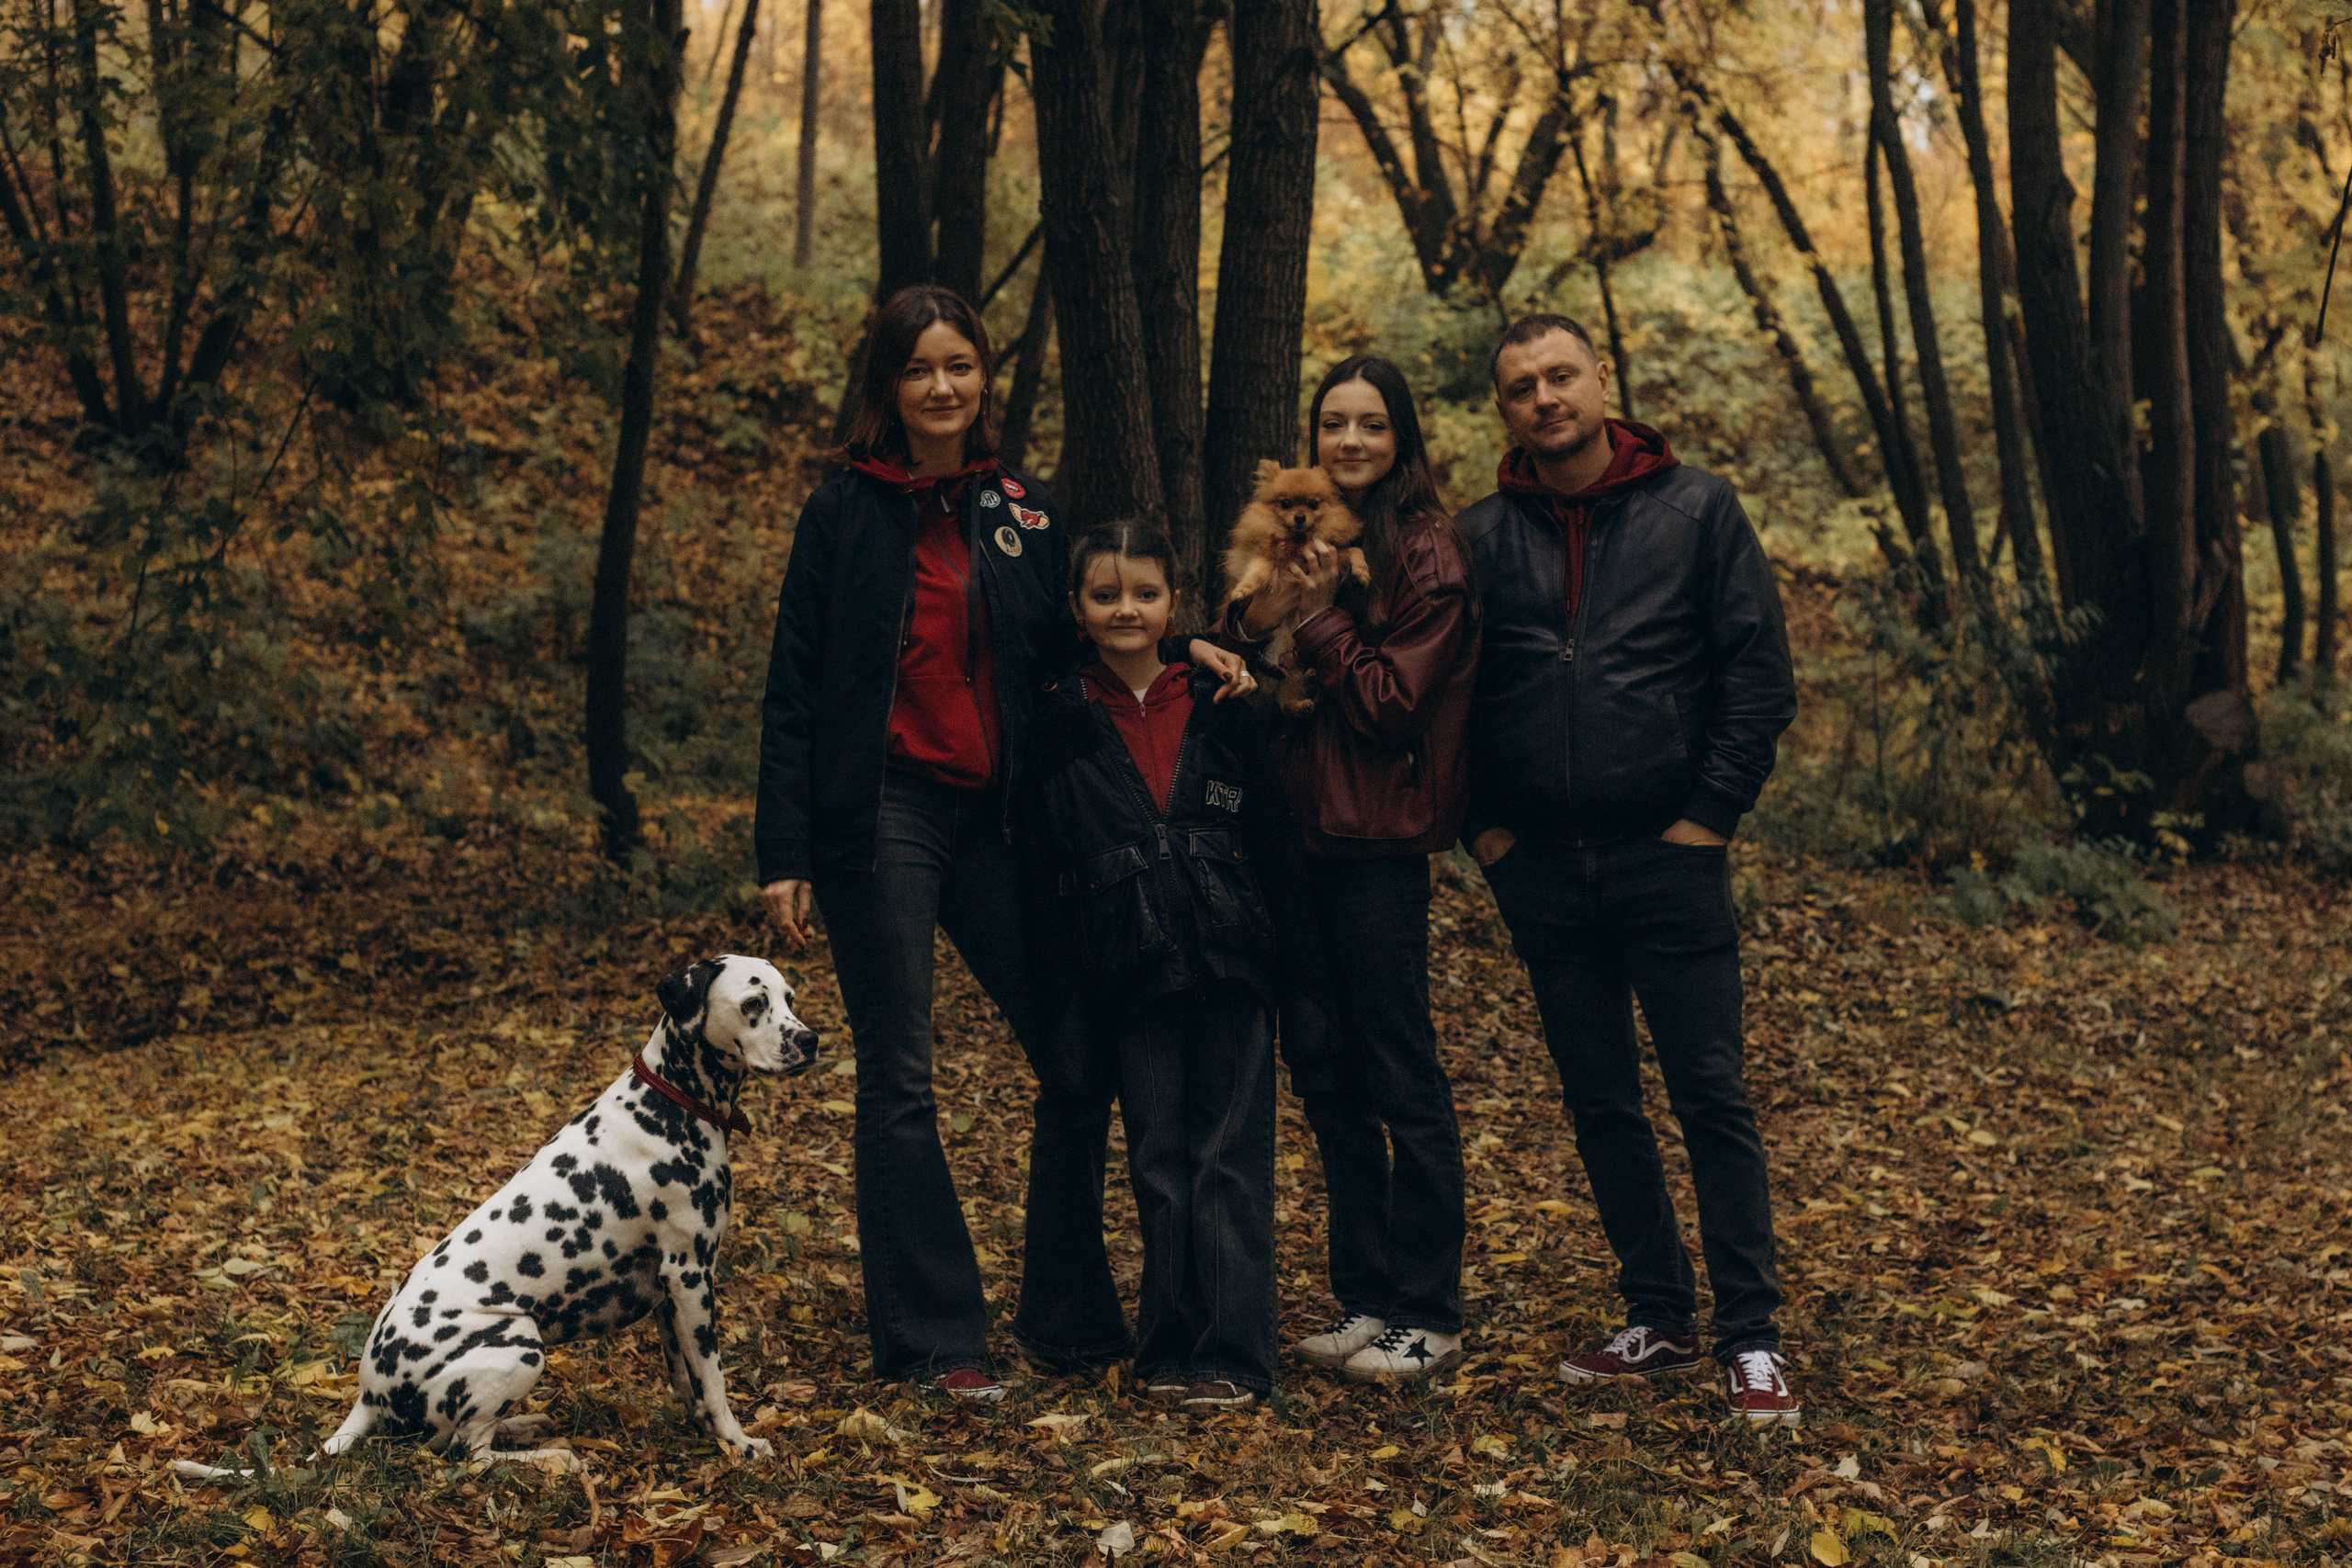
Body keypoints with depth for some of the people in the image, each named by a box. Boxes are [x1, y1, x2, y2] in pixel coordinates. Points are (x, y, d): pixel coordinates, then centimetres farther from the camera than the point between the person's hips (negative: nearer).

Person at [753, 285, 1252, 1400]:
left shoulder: (1026, 513, 11)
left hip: (992, 817, 4)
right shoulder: (846, 513, 0)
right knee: (898, 1083, 0)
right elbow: (794, 691, -1)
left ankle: (1070, 1315, 19)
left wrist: (1175, 647, 0)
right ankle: (931, 1337, 9)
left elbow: (1057, 653, 17)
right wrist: (784, 852, -7)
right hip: (881, 817, -4)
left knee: (1078, 1055, 4)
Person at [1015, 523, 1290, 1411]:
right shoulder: (1058, 729, 4)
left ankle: (1233, 1358, 2)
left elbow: (1275, 845, 11)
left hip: (1231, 968, 0)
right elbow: (1042, 878, 5)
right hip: (1131, 976, 0)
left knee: (1231, 1162, -1)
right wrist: (1064, 1012, 1)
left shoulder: (1221, 711, 7)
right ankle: (1171, 1351, 12)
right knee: (1159, 1167, 3)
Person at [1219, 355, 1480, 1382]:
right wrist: (1252, 619, -5)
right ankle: (1365, 1299, 21)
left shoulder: (1426, 554, -7)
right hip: (1295, 835, 7)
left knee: (1402, 1081, -2)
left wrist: (1316, 614, -13)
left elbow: (1392, 702, -13)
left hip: (1377, 845, -7)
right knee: (1327, 1083, 11)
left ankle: (1429, 1317, 6)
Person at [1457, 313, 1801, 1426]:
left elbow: (1760, 674, -2)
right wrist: (1481, 824, 3)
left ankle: (1750, 1338, 5)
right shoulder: (1481, 537, 6)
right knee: (1599, 1104, 10)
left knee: (1712, 1098, -3)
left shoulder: (1696, 510, 0)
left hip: (1668, 855, -3)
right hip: (1542, 871, 3)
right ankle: (1659, 1322, 22)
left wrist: (1711, 812, -7)